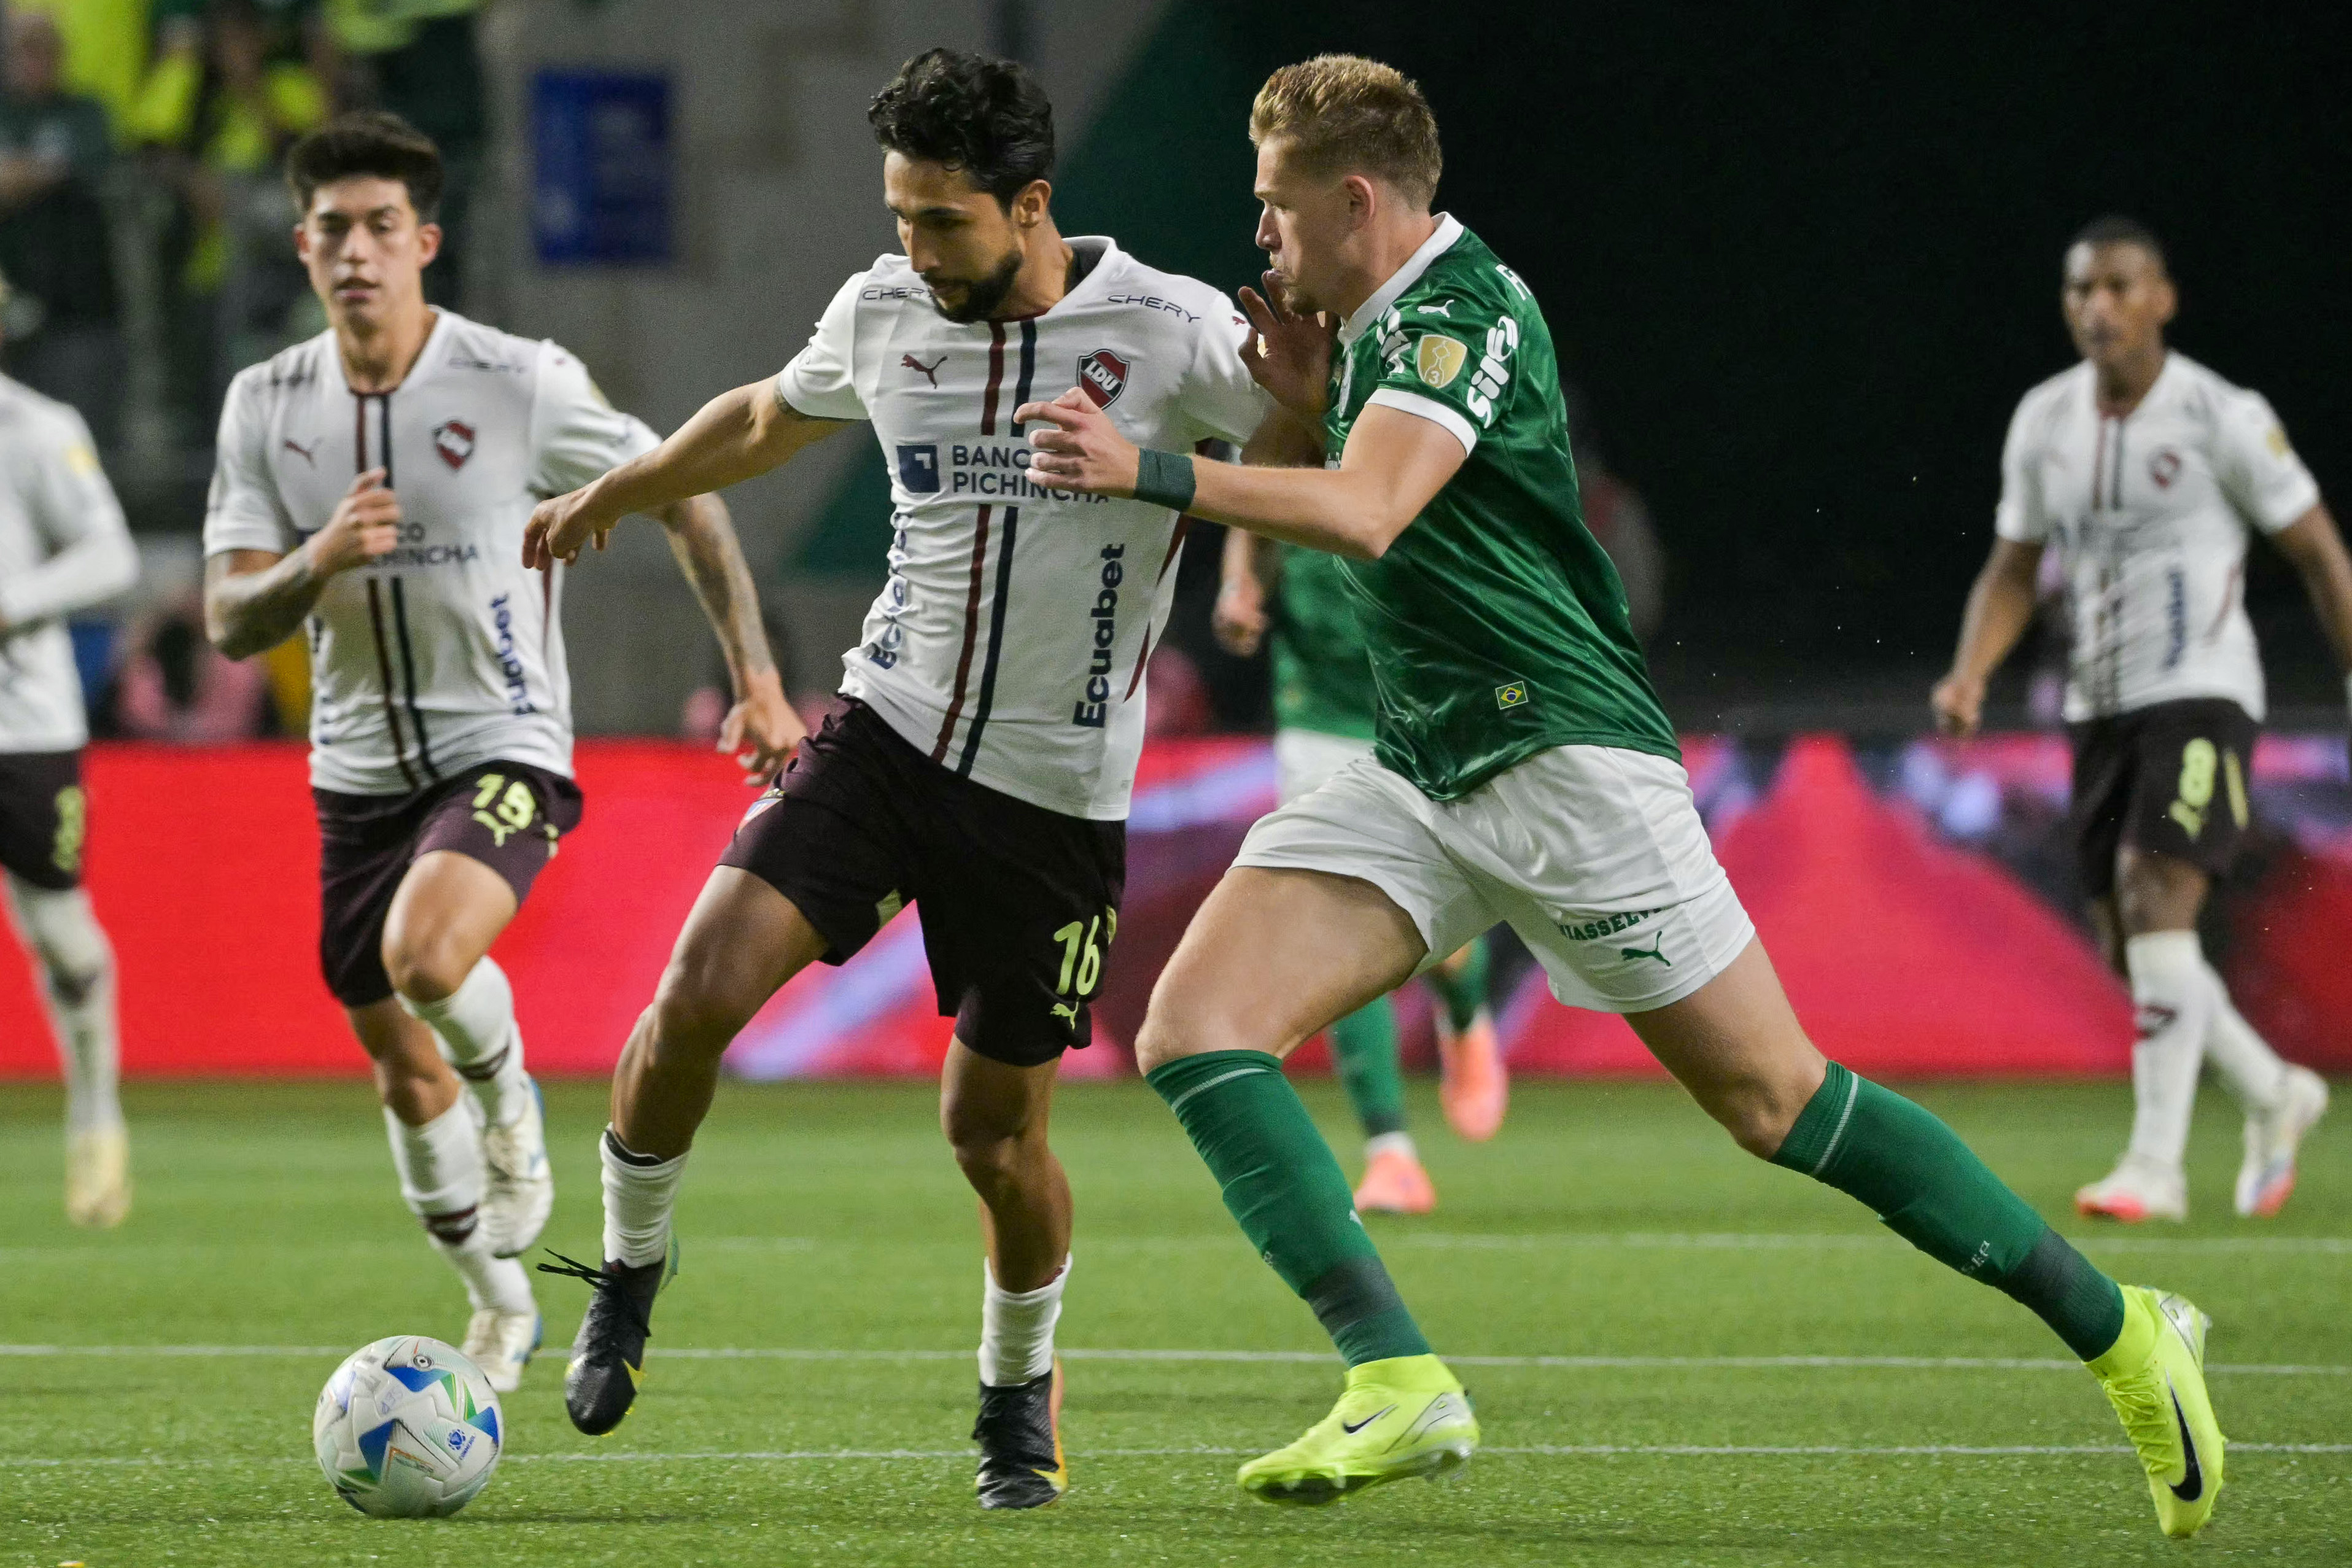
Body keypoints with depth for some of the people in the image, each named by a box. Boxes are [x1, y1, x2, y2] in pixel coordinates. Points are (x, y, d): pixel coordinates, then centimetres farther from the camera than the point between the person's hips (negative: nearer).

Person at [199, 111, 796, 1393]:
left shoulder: (522, 383, -12)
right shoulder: (267, 404, -1)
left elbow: (685, 505, -1)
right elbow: (230, 623, -3)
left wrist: (757, 679, -6)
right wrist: (321, 559, -24)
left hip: (502, 749, -5)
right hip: (358, 770, 5)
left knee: (425, 955, -33)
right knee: (401, 1070, 11)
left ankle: (511, 1107, 1)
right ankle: (502, 1310, 32)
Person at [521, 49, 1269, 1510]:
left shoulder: (1171, 334, -12)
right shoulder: (884, 312, 2)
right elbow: (768, 418, 23)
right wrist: (611, 493, 35)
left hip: (1056, 790, -3)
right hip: (889, 729, 3)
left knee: (996, 1128, 4)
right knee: (700, 992, -17)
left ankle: (1022, 1387, 31)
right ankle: (632, 1263, 8)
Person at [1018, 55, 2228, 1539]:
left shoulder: (1462, 313, -16)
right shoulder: (1386, 320, 14)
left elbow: (1366, 514, -31)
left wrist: (1156, 471, -35)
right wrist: (1307, 398, 5)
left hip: (1564, 756, -9)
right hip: (1424, 777, 9)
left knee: (1776, 1100, -6)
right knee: (1193, 1024, -9)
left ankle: (2120, 1330, 6)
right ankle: (1401, 1385, -17)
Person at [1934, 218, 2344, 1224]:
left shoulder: (2222, 418, -8)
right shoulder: (2043, 423, 7)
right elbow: (2012, 572, 16)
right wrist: (1970, 677, -1)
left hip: (2201, 695, -6)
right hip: (2100, 705, 6)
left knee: (2155, 902, -22)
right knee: (2128, 946, 6)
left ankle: (2156, 1164, -22)